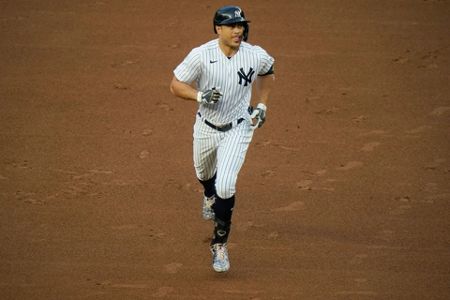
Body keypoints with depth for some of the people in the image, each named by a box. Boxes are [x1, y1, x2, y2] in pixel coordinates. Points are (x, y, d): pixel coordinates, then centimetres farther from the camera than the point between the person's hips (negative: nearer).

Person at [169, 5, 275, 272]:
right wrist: (200, 96, -31)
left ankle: (220, 245, -2)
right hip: (206, 127, 2)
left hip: (238, 129, -1)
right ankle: (210, 196, 66)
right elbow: (176, 85, -14)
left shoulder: (256, 56, -16)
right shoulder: (201, 55, -22)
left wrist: (262, 105, 0)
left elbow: (268, 73, 8)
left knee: (226, 186, -17)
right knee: (204, 173, 27)